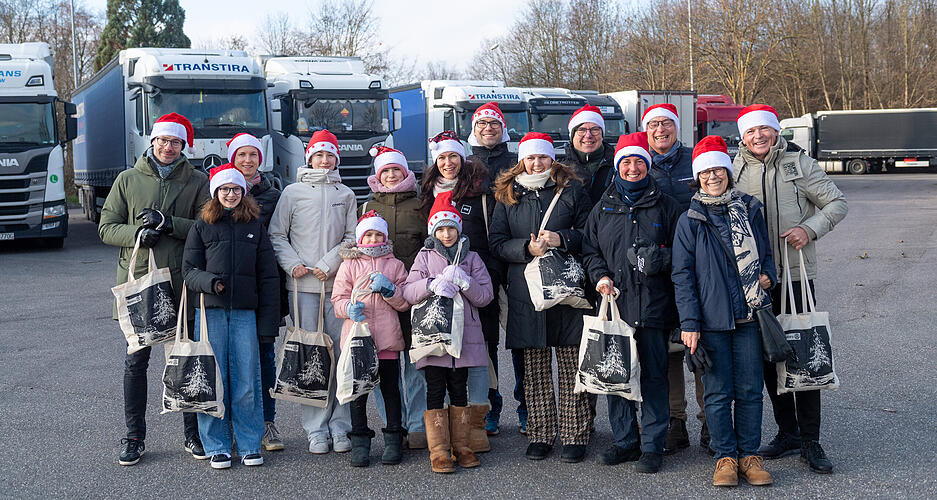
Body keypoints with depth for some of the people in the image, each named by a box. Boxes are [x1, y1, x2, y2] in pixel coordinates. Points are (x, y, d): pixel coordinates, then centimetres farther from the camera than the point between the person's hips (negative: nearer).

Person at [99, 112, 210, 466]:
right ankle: (134, 437, 16)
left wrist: (168, 223, -17)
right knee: (136, 359, 4)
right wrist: (137, 233, -12)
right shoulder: (127, 180, 9)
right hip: (137, 280, 1)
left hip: (182, 282, 0)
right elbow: (106, 228, 7)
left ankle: (193, 434, 17)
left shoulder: (198, 182, 6)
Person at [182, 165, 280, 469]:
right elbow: (189, 270, 4)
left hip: (245, 313, 1)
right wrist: (209, 282, -18)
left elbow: (268, 275, 8)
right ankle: (217, 447, 13)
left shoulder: (255, 226, 9)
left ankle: (250, 445, 13)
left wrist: (268, 321, 2)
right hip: (211, 311, -1)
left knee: (247, 381, 1)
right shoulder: (202, 227, 6)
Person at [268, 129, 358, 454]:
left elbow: (352, 238, 9)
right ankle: (316, 429, 3)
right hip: (303, 285, -2)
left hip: (338, 283, 2)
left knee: (343, 353, -1)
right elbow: (277, 234, 8)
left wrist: (328, 265, -5)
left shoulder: (346, 195, 14)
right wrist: (293, 264, -7)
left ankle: (340, 426, 7)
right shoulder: (293, 192, 9)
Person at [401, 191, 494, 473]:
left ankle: (460, 446, 17)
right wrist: (433, 284, -19)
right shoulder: (425, 257, 9)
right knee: (435, 391, -4)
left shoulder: (471, 258, 12)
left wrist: (464, 282, -13)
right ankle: (438, 450, 2)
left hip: (463, 334, 1)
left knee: (459, 389, 7)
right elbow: (408, 292, -2)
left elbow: (485, 296, 4)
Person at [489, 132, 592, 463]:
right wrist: (528, 248, -11)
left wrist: (561, 238, -11)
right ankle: (539, 435, 13)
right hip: (526, 293, 1)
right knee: (535, 370, 5)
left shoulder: (572, 190, 8)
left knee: (571, 367, 0)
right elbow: (497, 243, 7)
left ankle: (575, 436, 8)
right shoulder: (508, 196, 12)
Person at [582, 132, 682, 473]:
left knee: (654, 374, -1)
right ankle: (625, 441, 18)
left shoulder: (664, 205, 8)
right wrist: (600, 275, -3)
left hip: (654, 304, -2)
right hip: (614, 303, 2)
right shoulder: (603, 208, 14)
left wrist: (662, 258, -12)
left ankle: (652, 446, 8)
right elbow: (589, 249, 15)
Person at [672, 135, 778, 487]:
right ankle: (725, 456, 15)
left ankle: (749, 455, 17)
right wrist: (689, 323, -8)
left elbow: (765, 253, 21)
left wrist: (768, 275, -3)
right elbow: (682, 274, -1)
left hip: (749, 314, 2)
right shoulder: (690, 221, 1)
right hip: (711, 319, -2)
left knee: (750, 389, 6)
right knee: (718, 392, 3)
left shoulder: (750, 210, 9)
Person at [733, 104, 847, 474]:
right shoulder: (734, 170, 7)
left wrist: (810, 229, -13)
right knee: (768, 356, 8)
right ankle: (787, 432, 22)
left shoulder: (799, 163, 1)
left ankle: (810, 441, 4)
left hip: (796, 273, -2)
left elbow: (837, 203, 5)